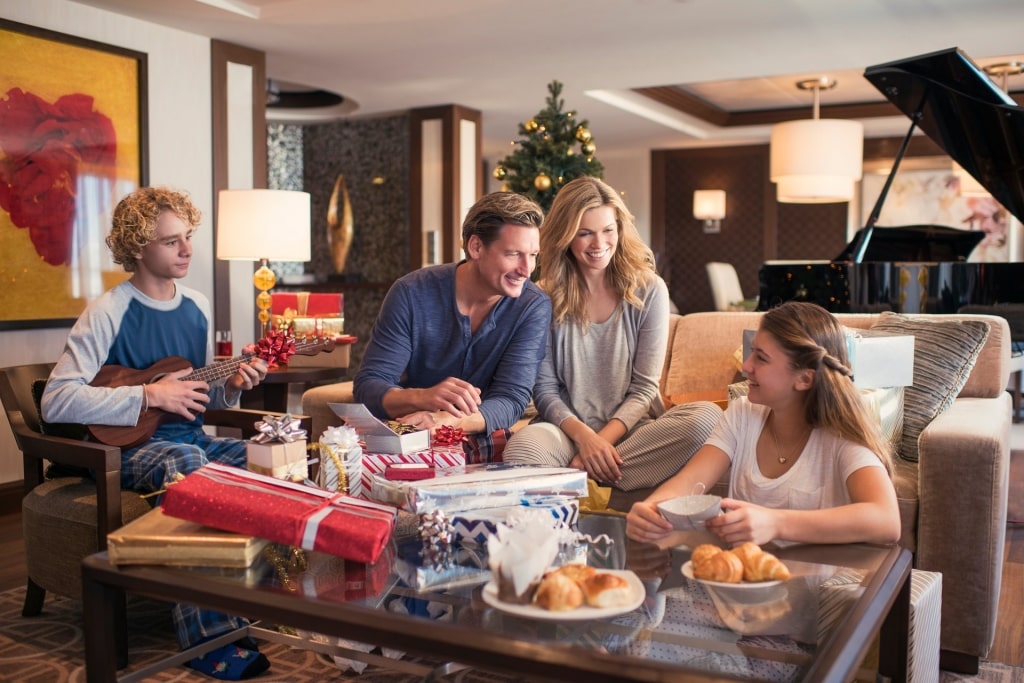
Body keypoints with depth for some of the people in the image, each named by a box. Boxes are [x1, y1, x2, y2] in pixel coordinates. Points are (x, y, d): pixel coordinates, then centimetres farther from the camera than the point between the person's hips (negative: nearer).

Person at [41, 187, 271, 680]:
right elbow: (55, 401, -18)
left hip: (190, 440, 6)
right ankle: (208, 636, -31)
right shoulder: (109, 312, -10)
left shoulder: (196, 306, 11)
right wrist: (148, 396, -22)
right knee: (189, 466, -38)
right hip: (127, 449, -6)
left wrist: (231, 385, -3)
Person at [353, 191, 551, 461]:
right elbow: (367, 385, -12)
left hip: (483, 442, 1)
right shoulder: (411, 294, -11)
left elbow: (511, 400, -16)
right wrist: (422, 397, -36)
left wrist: (444, 420, -37)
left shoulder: (534, 307, -10)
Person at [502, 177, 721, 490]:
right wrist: (584, 436, -18)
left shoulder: (648, 290, 2)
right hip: (569, 429, -2)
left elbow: (644, 387, 0)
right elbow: (544, 388, 0)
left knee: (709, 416, -30)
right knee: (522, 449, -38)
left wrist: (602, 440, -15)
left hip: (628, 428, 3)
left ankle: (585, 481, -23)